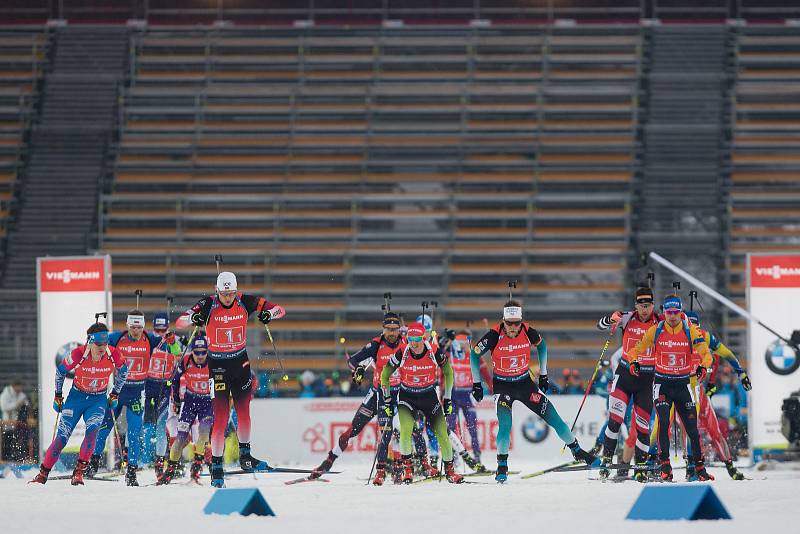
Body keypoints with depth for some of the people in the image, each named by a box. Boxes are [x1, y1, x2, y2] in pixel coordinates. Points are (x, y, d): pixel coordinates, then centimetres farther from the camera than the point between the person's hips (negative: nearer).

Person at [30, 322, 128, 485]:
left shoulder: (114, 355, -20)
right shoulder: (78, 354, -24)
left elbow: (123, 371, 4)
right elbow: (60, 371, -5)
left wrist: (115, 394, 8)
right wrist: (57, 397, 4)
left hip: (98, 400, 1)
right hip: (76, 397, -1)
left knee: (92, 430, -25)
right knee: (62, 436, -6)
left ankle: (79, 471, -17)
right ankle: (43, 474, 7)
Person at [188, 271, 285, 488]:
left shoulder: (245, 302, -7)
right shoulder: (208, 306, -13)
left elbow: (279, 309, -4)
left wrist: (268, 314, -28)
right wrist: (194, 318, -42)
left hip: (241, 362, 3)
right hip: (217, 365, -3)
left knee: (244, 412, 9)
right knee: (221, 417, -8)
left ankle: (245, 457, 27)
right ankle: (216, 468, -2)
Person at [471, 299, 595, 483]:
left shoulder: (528, 332, -15)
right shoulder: (495, 336, -22)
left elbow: (541, 345, 8)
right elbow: (474, 354, -7)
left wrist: (543, 374, 12)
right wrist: (476, 384, -4)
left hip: (525, 383, 2)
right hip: (502, 386, -2)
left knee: (553, 418, 2)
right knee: (505, 425, -21)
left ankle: (577, 451, 19)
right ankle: (502, 467, -7)